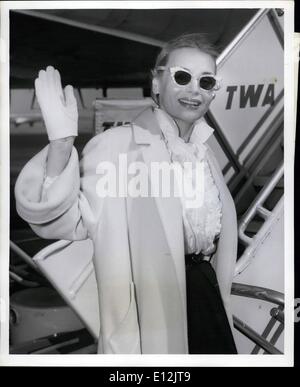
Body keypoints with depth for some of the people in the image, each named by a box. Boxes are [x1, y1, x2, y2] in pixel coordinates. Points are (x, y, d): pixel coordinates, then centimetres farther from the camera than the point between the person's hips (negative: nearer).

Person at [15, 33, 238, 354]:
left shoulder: (203, 152, 6)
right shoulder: (119, 145, -17)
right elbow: (68, 222, -26)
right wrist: (61, 143, -39)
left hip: (206, 294, 7)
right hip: (155, 299, -6)